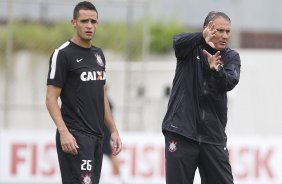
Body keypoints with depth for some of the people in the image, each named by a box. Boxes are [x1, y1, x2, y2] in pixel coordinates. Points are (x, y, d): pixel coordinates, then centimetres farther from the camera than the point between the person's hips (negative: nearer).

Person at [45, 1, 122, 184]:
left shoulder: (98, 54, 16)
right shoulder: (63, 54, -7)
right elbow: (51, 98, -11)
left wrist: (113, 130, 17)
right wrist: (64, 132, -22)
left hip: (96, 135, 8)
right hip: (76, 137, -8)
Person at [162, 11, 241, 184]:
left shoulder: (231, 57, 7)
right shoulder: (191, 48, 2)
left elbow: (229, 83, -12)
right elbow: (179, 42, -21)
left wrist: (217, 69, -34)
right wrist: (202, 37, -40)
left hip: (213, 133, 2)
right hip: (181, 129, -2)